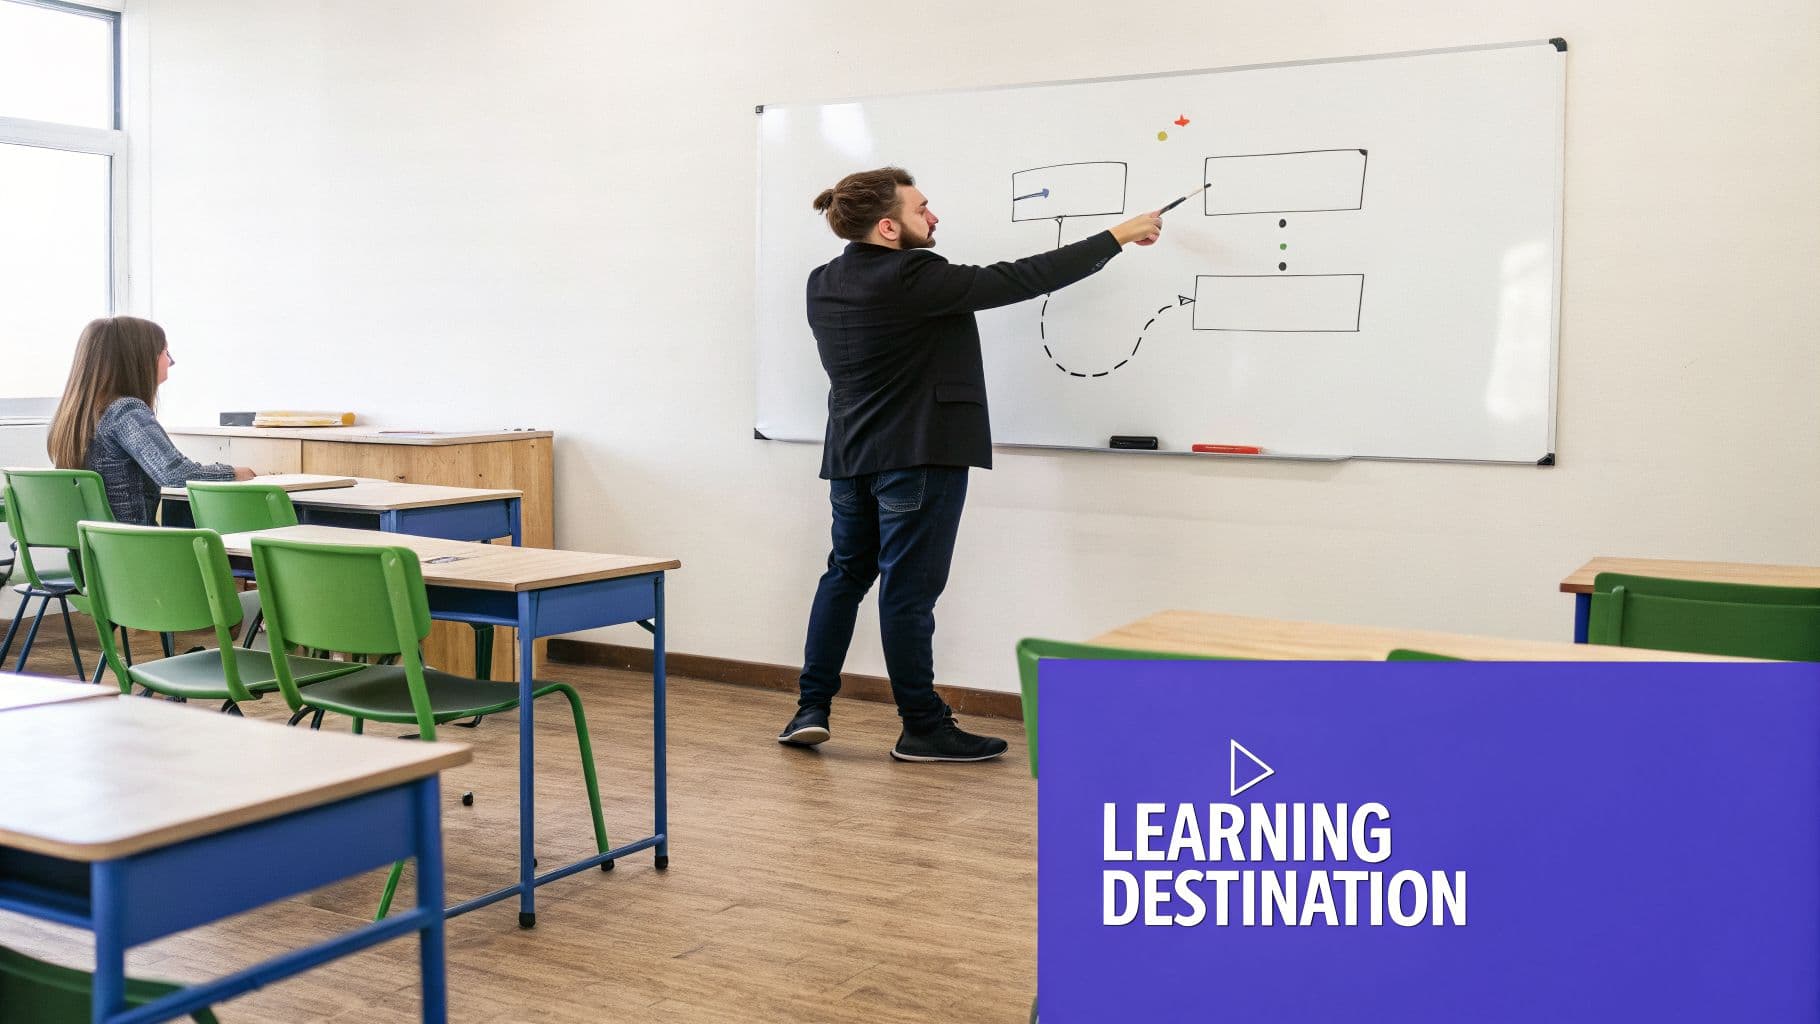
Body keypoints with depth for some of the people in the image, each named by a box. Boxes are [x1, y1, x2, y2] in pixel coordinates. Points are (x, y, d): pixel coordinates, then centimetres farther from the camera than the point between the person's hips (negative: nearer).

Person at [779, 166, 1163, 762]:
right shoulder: (912, 278, -18)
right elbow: (1020, 280, -16)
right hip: (918, 456, -8)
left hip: (850, 455, 8)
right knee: (908, 589, -2)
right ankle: (923, 729, 8)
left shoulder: (823, 284, 5)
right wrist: (1117, 238, -9)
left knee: (846, 573, 18)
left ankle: (811, 709, 17)